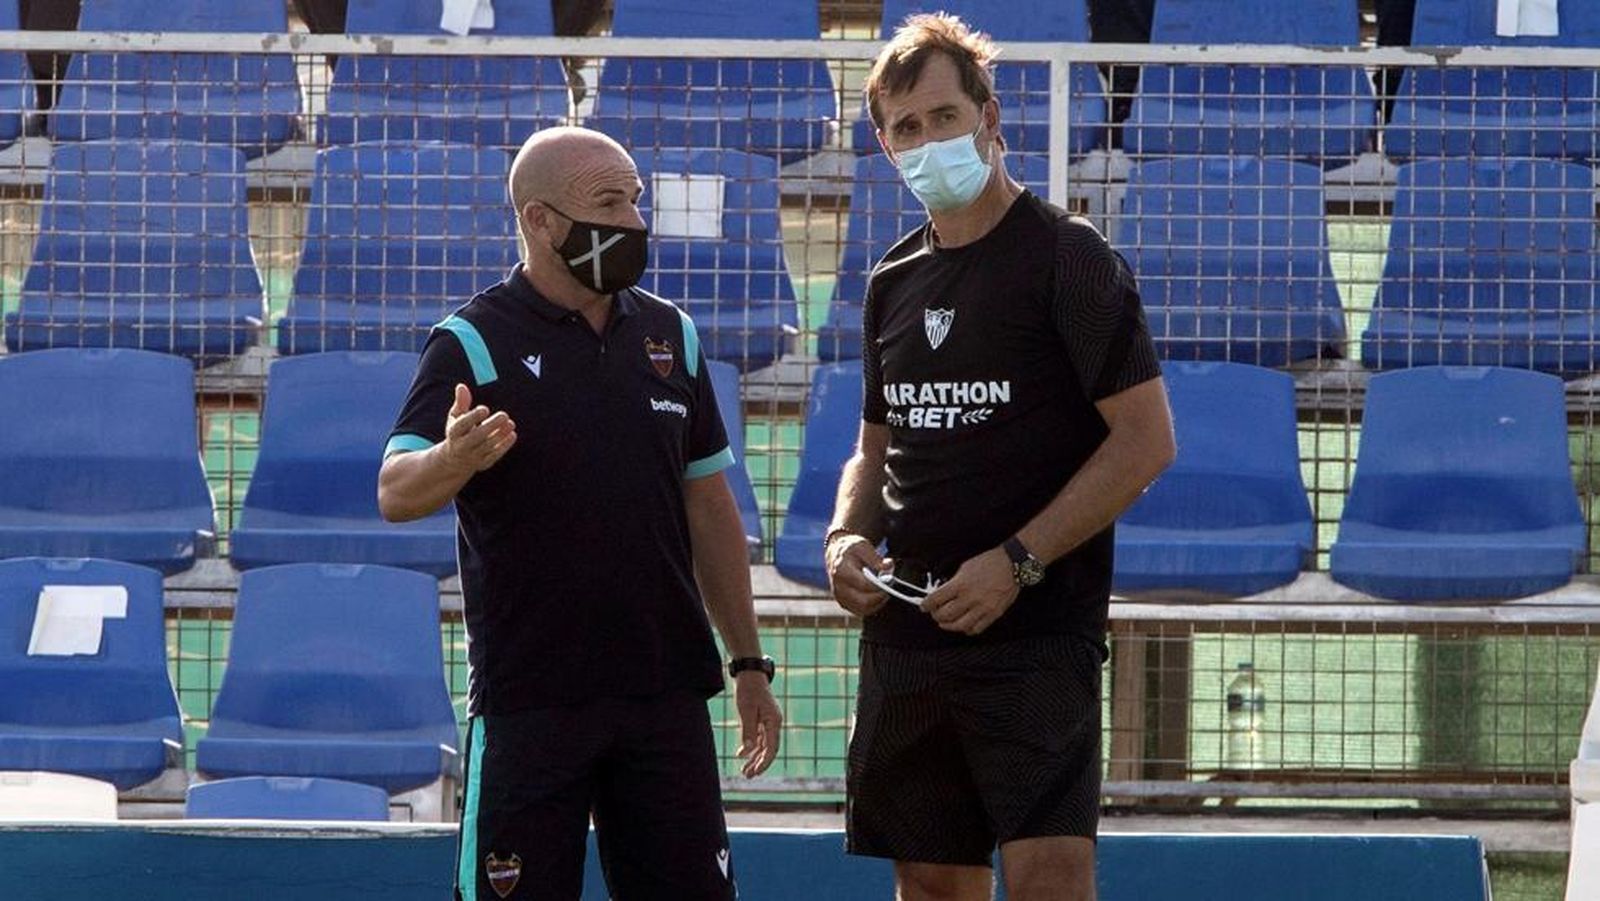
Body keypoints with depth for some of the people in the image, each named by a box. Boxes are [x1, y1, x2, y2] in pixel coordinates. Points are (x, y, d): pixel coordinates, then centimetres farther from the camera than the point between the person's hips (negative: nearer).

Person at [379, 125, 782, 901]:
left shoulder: (669, 335, 12)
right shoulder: (474, 343, -4)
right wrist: (453, 461, -38)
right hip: (527, 696, -4)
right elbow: (395, 494, -15)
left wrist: (749, 662, 14)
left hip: (665, 689, 4)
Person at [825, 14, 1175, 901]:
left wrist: (1018, 561, -16)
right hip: (906, 632, 7)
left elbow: (1146, 439, -11)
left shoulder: (1065, 256, -6)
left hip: (1036, 630, -7)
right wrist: (846, 536, 3)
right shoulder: (896, 280, 14)